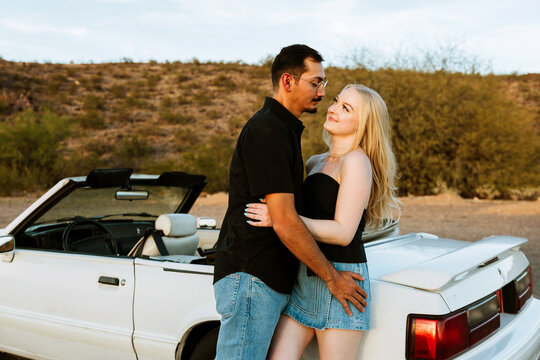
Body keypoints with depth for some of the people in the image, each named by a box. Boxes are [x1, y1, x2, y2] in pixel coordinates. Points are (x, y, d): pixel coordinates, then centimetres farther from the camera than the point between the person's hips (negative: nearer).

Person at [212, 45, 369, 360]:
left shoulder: (285, 129, 18)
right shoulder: (268, 131, -16)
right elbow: (284, 222, -20)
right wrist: (332, 277, -12)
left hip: (272, 281, 10)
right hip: (251, 278, -10)